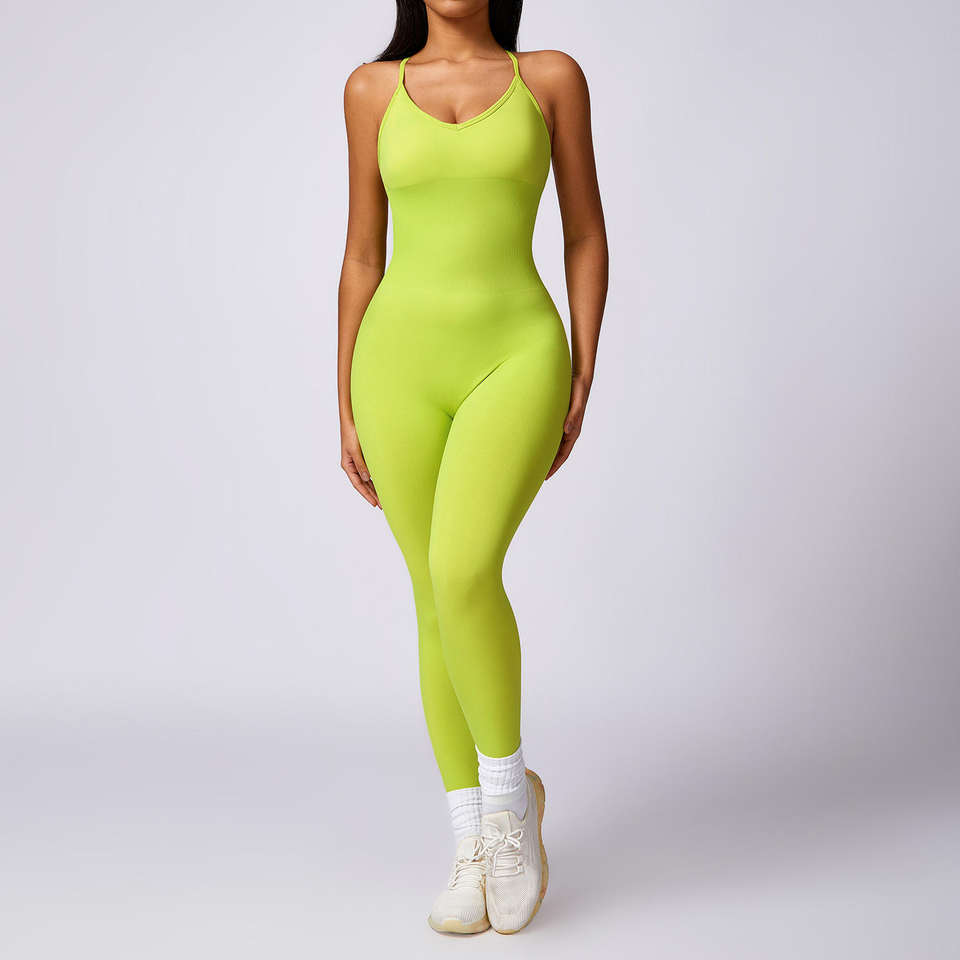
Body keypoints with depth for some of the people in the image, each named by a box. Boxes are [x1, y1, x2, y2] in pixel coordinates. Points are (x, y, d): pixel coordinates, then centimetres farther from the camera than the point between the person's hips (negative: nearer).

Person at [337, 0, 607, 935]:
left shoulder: (552, 76, 6)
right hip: (403, 361, 2)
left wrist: (581, 383, -1)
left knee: (464, 574, -23)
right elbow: (361, 254, 10)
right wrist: (346, 407, 7)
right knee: (440, 603, 3)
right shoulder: (372, 88, 9)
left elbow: (586, 236, 6)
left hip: (517, 358, -2)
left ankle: (508, 786, 3)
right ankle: (473, 849, 16)